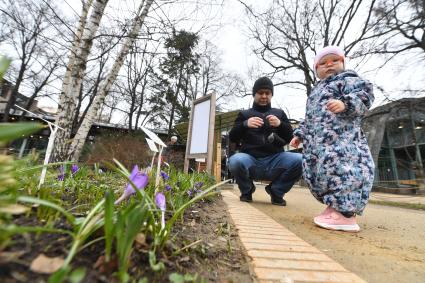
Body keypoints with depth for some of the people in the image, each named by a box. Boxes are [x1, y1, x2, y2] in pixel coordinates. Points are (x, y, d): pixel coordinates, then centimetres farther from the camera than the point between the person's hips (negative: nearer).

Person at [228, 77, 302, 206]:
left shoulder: (279, 113, 20)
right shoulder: (244, 114, 16)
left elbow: (290, 137, 10)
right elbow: (232, 138, 3)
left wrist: (280, 124, -11)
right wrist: (245, 124, -16)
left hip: (274, 160, 2)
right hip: (250, 159, -1)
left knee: (299, 160, -27)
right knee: (235, 160, -35)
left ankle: (276, 191, 1)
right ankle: (247, 190, 0)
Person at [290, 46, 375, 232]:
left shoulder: (347, 78, 11)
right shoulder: (317, 90, 34)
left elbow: (364, 94, -8)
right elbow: (309, 119, 34)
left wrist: (345, 103, -26)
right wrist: (299, 134, 28)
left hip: (341, 138, -9)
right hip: (316, 143, 9)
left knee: (339, 168, -20)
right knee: (316, 172, 6)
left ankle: (346, 215, -14)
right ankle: (334, 208, 15)